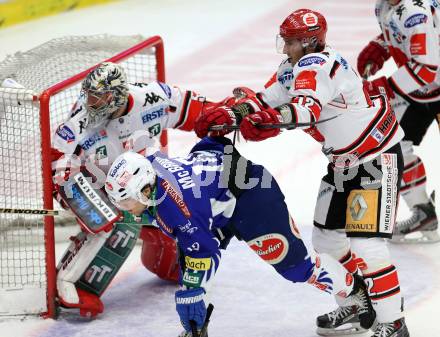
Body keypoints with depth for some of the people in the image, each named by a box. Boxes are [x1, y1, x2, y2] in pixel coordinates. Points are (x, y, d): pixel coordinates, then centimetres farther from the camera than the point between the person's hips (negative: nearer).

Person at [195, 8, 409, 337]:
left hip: (378, 157, -10)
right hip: (344, 160, 10)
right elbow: (266, 100, 4)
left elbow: (307, 108, -43)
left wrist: (272, 120, -60)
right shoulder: (295, 67, 4)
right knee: (327, 236, 14)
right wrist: (228, 115, -12)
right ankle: (357, 305, 31)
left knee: (366, 243, -16)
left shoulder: (316, 65, -26)